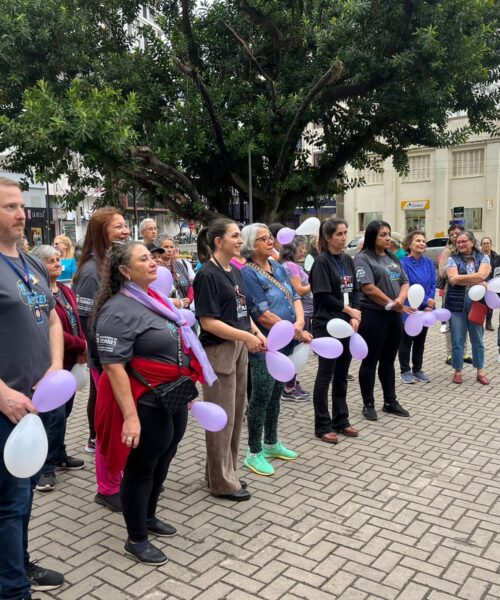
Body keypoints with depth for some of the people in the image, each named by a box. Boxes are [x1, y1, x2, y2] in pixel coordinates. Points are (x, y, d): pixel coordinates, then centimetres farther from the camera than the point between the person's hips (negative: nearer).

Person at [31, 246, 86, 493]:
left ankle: (58, 456, 30)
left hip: (69, 360, 8)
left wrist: (81, 350, -2)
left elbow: (76, 322, 12)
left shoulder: (65, 290, 11)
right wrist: (82, 346, -14)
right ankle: (46, 467, 5)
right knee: (55, 415, -7)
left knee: (64, 411, 16)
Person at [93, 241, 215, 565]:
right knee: (141, 469, 7)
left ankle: (149, 517, 43)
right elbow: (114, 366, -24)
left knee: (162, 463, 22)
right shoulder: (118, 310, -19)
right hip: (147, 404, -9)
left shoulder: (155, 299, 10)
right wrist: (130, 416, -27)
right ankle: (136, 539, 25)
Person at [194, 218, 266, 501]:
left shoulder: (235, 272, 10)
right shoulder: (208, 274, -15)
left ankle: (227, 473, 32)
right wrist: (246, 337, -20)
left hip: (239, 349, 9)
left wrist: (256, 332, 2)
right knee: (222, 418, 2)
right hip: (218, 351, -8)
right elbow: (208, 321, -19)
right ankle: (222, 482, 17)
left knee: (237, 414, 16)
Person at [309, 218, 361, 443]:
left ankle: (341, 421, 24)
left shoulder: (348, 260, 11)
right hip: (326, 326, -6)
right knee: (325, 375, 1)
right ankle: (323, 426, 10)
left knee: (342, 374, 13)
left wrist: (355, 317, -4)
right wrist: (349, 310, -11)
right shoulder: (322, 262, -10)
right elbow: (324, 296, -16)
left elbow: (355, 290, 10)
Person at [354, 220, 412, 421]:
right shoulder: (363, 258, -8)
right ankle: (368, 404, 13)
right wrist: (392, 304, -12)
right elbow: (368, 288, -17)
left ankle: (390, 401, 26)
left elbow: (404, 282, 11)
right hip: (373, 315, -7)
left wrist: (400, 300, -10)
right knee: (370, 361, 2)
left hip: (394, 315, 7)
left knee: (389, 360, 15)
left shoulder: (392, 258, 15)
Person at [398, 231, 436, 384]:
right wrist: (425, 301, -16)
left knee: (420, 341, 14)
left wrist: (429, 305, -11)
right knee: (406, 341, 7)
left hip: (425, 310, 5)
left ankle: (417, 370, 27)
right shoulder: (404, 263, -14)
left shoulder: (428, 263, 2)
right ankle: (405, 371, 18)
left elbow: (433, 285, 2)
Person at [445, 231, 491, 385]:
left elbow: (481, 275, -13)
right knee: (457, 340, 3)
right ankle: (458, 371, 15)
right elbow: (453, 279, -15)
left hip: (477, 303, 1)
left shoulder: (483, 258, 5)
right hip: (457, 304, -1)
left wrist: (461, 278, -12)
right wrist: (476, 281, -12)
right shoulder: (452, 259, 1)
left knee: (477, 339, 11)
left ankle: (480, 372, 22)